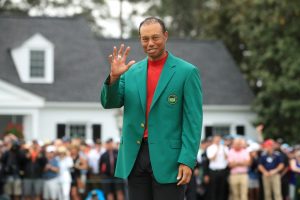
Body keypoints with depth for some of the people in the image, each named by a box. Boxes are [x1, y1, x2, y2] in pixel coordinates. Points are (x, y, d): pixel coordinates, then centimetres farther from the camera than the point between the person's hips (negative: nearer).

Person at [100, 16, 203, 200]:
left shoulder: (187, 72, -2)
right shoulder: (131, 72, 12)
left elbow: (193, 120, -6)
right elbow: (109, 103, 3)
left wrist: (187, 160, -13)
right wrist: (114, 77, -16)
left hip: (168, 158, -4)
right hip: (135, 157, 5)